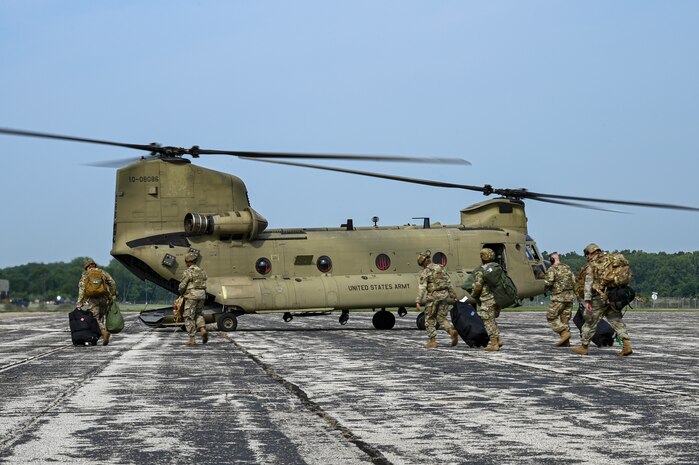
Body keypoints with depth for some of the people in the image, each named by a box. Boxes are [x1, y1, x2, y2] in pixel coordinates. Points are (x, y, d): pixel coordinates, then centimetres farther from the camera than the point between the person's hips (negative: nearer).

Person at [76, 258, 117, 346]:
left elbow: (81, 288, -3)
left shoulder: (85, 274, 9)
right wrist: (112, 296, 8)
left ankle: (104, 331, -22)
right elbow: (112, 283, 4)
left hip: (92, 299, -2)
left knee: (96, 319, 1)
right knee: (101, 318, 13)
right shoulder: (102, 272, 14)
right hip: (104, 298, 2)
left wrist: (79, 302, -8)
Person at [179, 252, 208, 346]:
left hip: (191, 296, -6)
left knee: (189, 317, 2)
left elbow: (182, 285, -13)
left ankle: (192, 339, 0)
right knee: (198, 315, 21)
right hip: (202, 296, 6)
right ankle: (203, 330, -4)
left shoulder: (188, 272, -11)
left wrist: (181, 292, 9)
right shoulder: (202, 271, 11)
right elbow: (203, 285, 13)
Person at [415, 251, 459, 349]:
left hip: (433, 296, -6)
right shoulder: (441, 268, 13)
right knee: (442, 317, 14)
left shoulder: (425, 272, -6)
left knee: (430, 319, 7)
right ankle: (452, 331, -10)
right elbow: (449, 283, 16)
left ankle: (432, 341, 7)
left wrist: (418, 301, -15)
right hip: (444, 294, 6)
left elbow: (422, 287, -13)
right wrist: (453, 296, 23)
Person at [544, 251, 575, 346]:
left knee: (551, 317, 3)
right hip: (570, 296, 7)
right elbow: (574, 282, 13)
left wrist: (546, 288, 5)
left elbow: (548, 283, -16)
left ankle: (564, 333, -11)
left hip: (559, 297, -7)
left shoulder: (552, 269, -8)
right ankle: (565, 342, 7)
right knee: (565, 319, 11)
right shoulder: (567, 268, 13)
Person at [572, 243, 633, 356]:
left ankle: (584, 347, 16)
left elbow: (588, 283, -12)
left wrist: (587, 300, -14)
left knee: (590, 322, 7)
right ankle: (627, 345, -6)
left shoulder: (592, 265, -6)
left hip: (599, 298, -5)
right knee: (617, 321, 8)